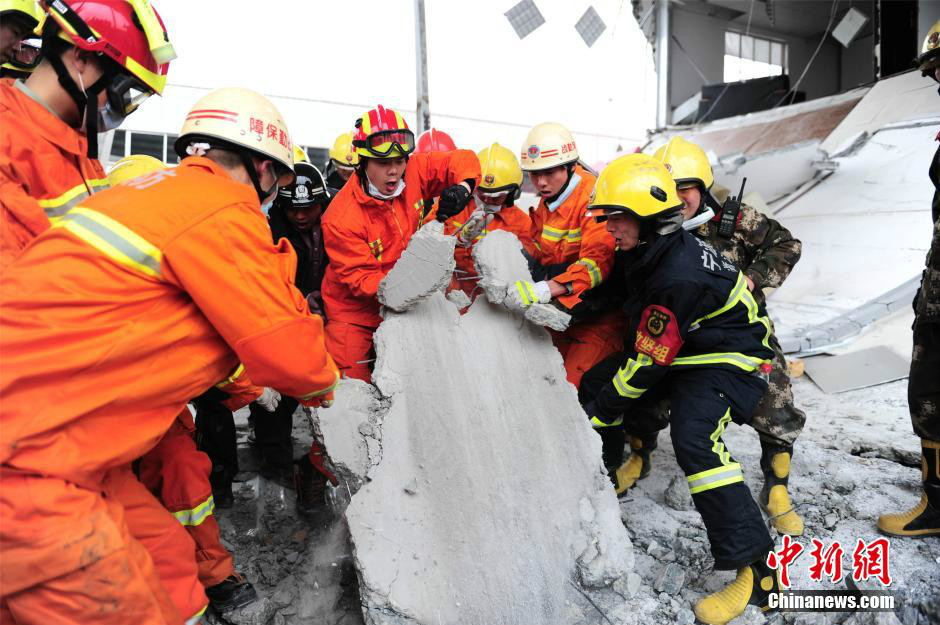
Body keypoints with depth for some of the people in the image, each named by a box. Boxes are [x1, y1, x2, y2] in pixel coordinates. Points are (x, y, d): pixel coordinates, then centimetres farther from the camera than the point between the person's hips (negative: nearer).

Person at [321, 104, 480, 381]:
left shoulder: (413, 172, -12)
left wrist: (462, 187, -25)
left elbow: (463, 161, -3)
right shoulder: (342, 218, -24)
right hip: (355, 311, -4)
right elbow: (360, 279, -20)